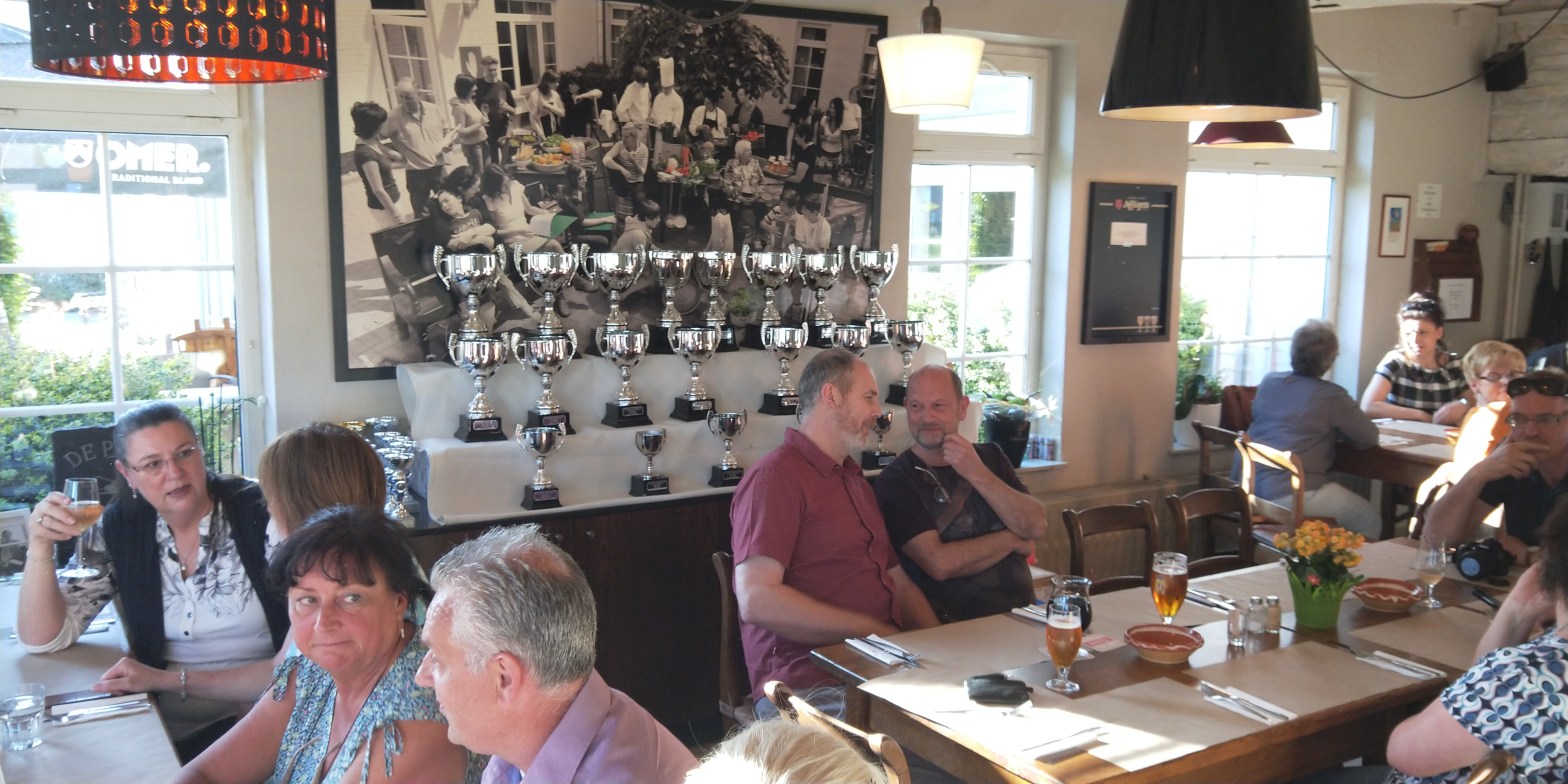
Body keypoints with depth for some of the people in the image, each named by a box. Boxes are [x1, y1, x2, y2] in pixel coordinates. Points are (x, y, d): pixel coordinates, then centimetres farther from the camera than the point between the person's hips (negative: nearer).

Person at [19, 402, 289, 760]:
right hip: (165, 727, 4)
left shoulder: (261, 513, -10)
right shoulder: (119, 529, 1)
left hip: (263, 719, -3)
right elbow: (43, 640, 4)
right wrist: (40, 545, -10)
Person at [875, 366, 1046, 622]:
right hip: (953, 627, -4)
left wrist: (977, 474, -12)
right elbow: (939, 563, -15)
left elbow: (1036, 527, 0)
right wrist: (1012, 539, -2)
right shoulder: (895, 481, -4)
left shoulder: (990, 457, 14)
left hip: (1022, 612, 4)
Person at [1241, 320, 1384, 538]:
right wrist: (1335, 430, 16)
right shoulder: (1331, 395, -7)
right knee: (1371, 521, 9)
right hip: (1286, 494, -8)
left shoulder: (1269, 381, 11)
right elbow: (1369, 438, -1)